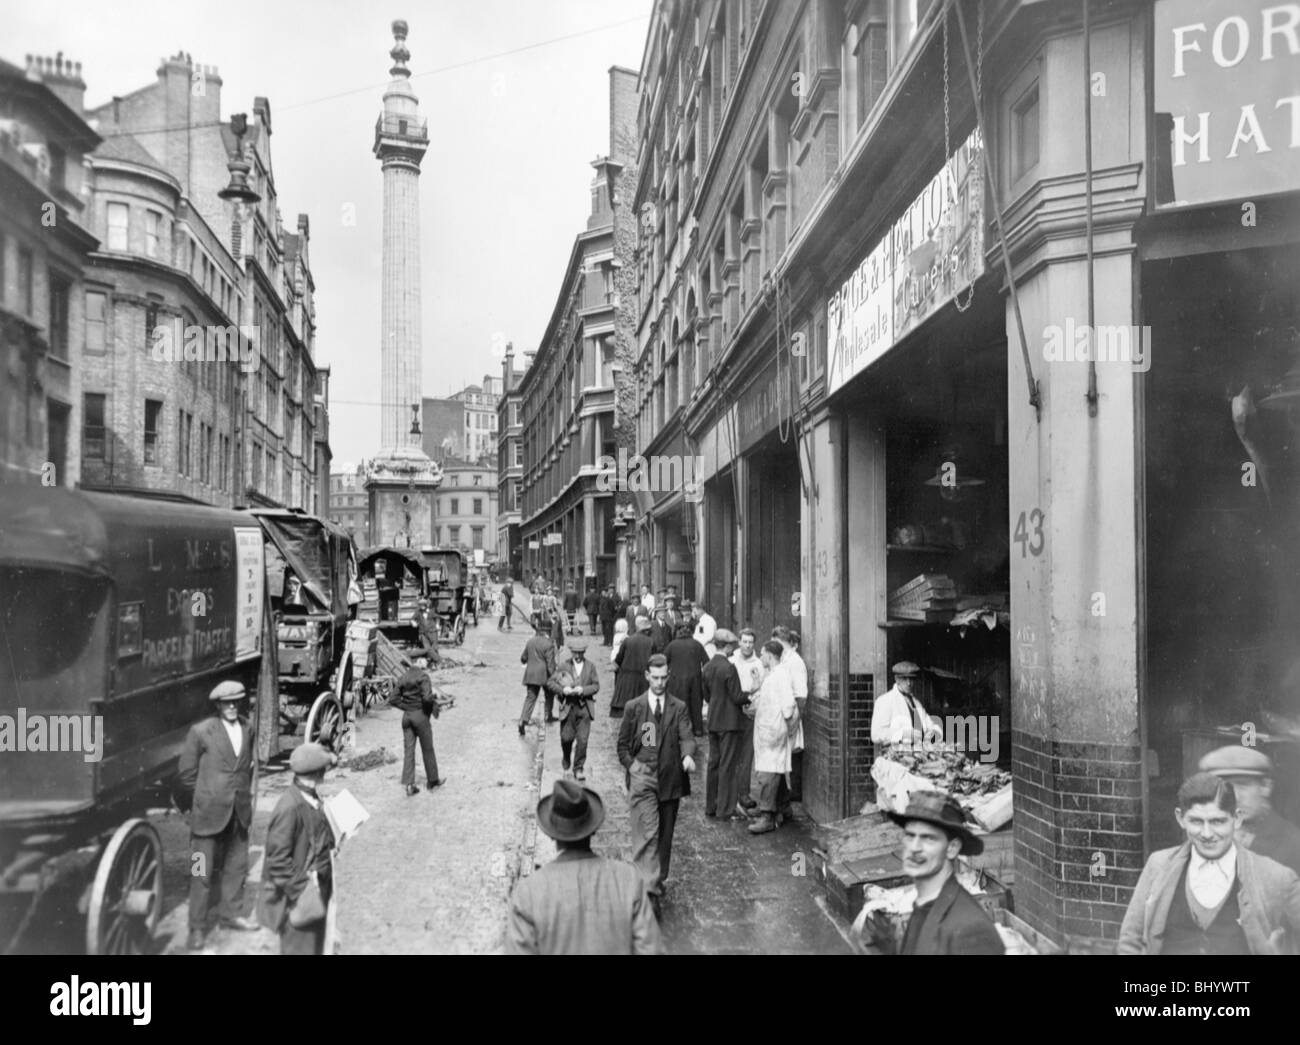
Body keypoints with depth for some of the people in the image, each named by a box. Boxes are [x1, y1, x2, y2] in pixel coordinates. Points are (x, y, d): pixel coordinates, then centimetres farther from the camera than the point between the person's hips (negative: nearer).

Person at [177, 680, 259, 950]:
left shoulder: (247, 729, 6)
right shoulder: (201, 732, -10)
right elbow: (187, 773, -4)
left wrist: (245, 794, 12)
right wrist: (201, 803, 3)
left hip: (239, 812, 5)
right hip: (209, 812, -5)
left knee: (237, 866, 14)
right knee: (202, 872, 2)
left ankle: (231, 913, 30)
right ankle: (197, 927, 13)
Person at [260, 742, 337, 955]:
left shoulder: (310, 796, 0)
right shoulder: (290, 808, -28)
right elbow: (278, 860, -24)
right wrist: (300, 890, -22)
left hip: (316, 887, 8)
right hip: (299, 897, -8)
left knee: (315, 943, 22)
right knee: (299, 947, 7)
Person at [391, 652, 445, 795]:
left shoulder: (403, 677, 7)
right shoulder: (423, 676, -12)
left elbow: (393, 699, 6)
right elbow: (427, 697, -24)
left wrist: (407, 707, 9)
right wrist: (434, 706, -6)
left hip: (406, 716, 5)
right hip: (421, 715, -5)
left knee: (408, 750, 6)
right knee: (427, 749, 10)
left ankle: (408, 784, 1)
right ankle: (432, 780, 23)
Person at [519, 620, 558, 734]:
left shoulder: (530, 641, 4)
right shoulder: (548, 644, -13)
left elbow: (523, 658, 13)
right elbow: (550, 663, -16)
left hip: (530, 675, 4)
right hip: (544, 675, -4)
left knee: (530, 698, 2)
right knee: (550, 694, 21)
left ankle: (523, 720, -13)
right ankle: (549, 715, 31)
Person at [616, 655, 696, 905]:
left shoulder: (679, 708, 5)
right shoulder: (634, 707, 5)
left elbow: (686, 736, -8)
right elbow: (623, 744, 11)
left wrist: (688, 755, -28)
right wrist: (631, 765, -4)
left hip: (670, 778, 2)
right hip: (642, 778, -2)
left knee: (665, 834, 12)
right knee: (647, 833, -12)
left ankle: (659, 881, 30)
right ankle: (649, 889, -15)